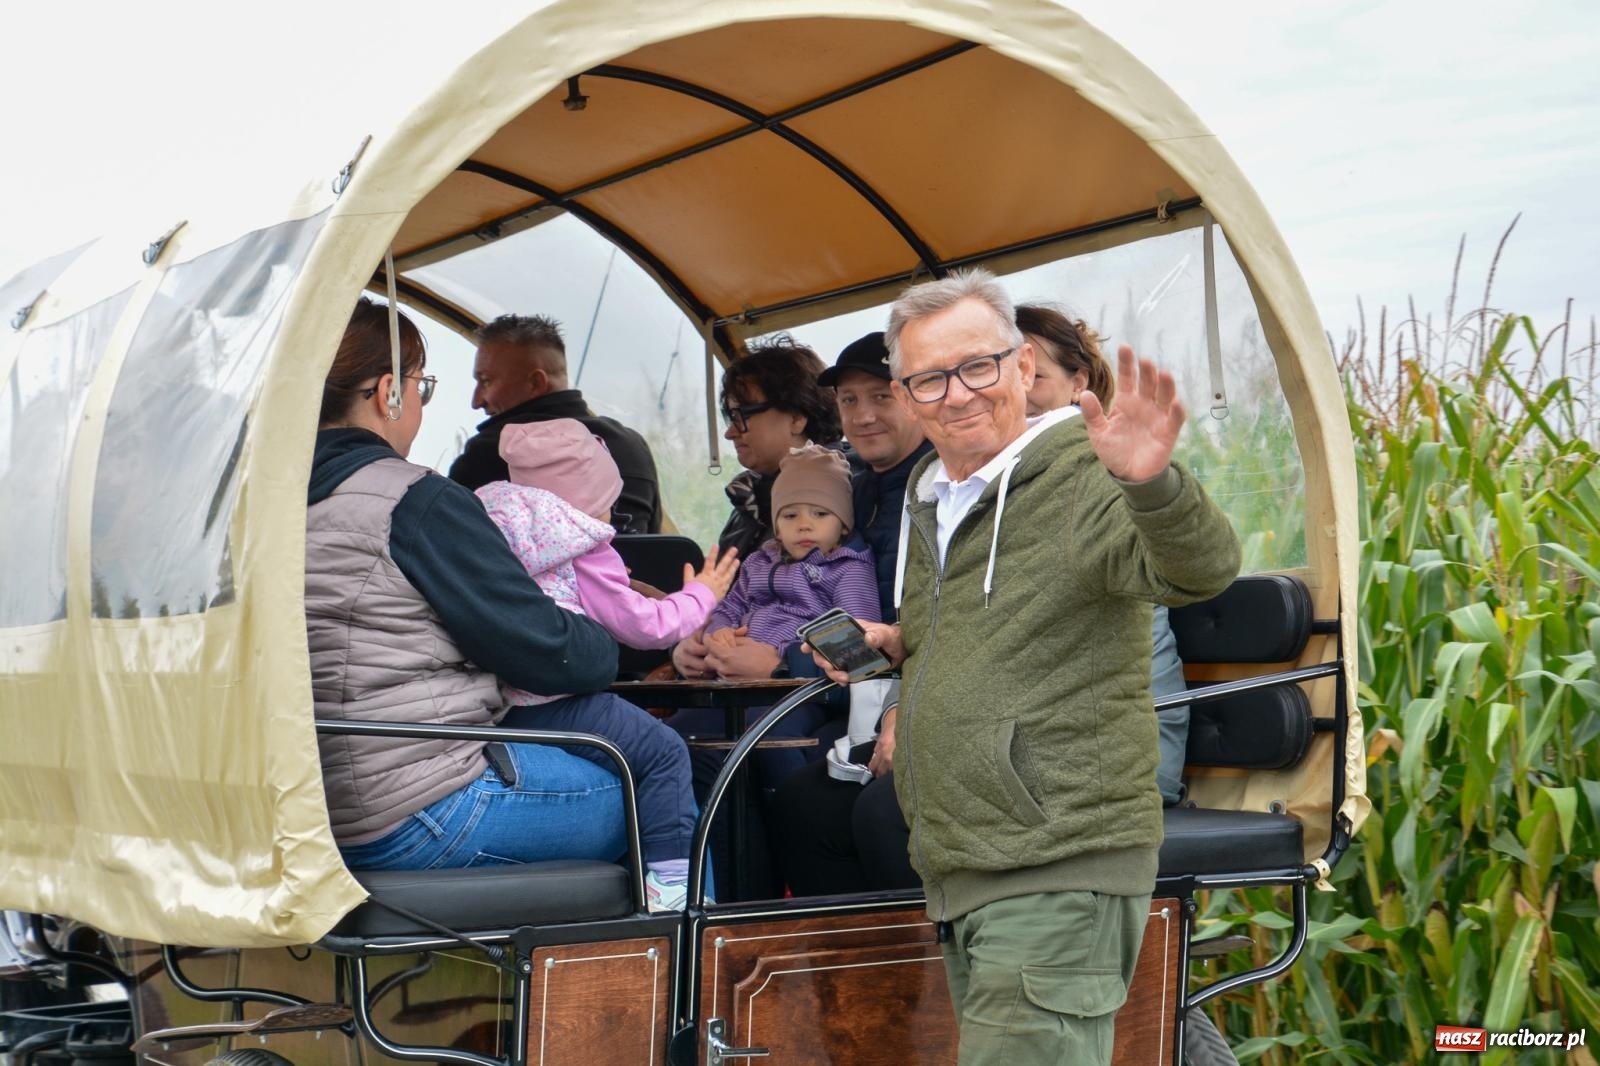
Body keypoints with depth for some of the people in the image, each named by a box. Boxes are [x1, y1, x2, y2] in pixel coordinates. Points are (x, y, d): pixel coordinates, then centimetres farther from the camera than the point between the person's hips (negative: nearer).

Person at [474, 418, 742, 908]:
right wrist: (700, 596, 18)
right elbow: (642, 624, 2)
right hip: (552, 704, -8)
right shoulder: (583, 543, -2)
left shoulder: (484, 519, 19)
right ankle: (670, 879, -4)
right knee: (665, 752, 2)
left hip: (492, 702, 8)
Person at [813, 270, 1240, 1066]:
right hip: (958, 880, 9)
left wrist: (1151, 484, -48)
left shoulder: (1082, 472, -11)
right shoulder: (929, 496, 15)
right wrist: (896, 646, 10)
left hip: (1058, 878, -9)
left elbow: (1200, 570, -29)